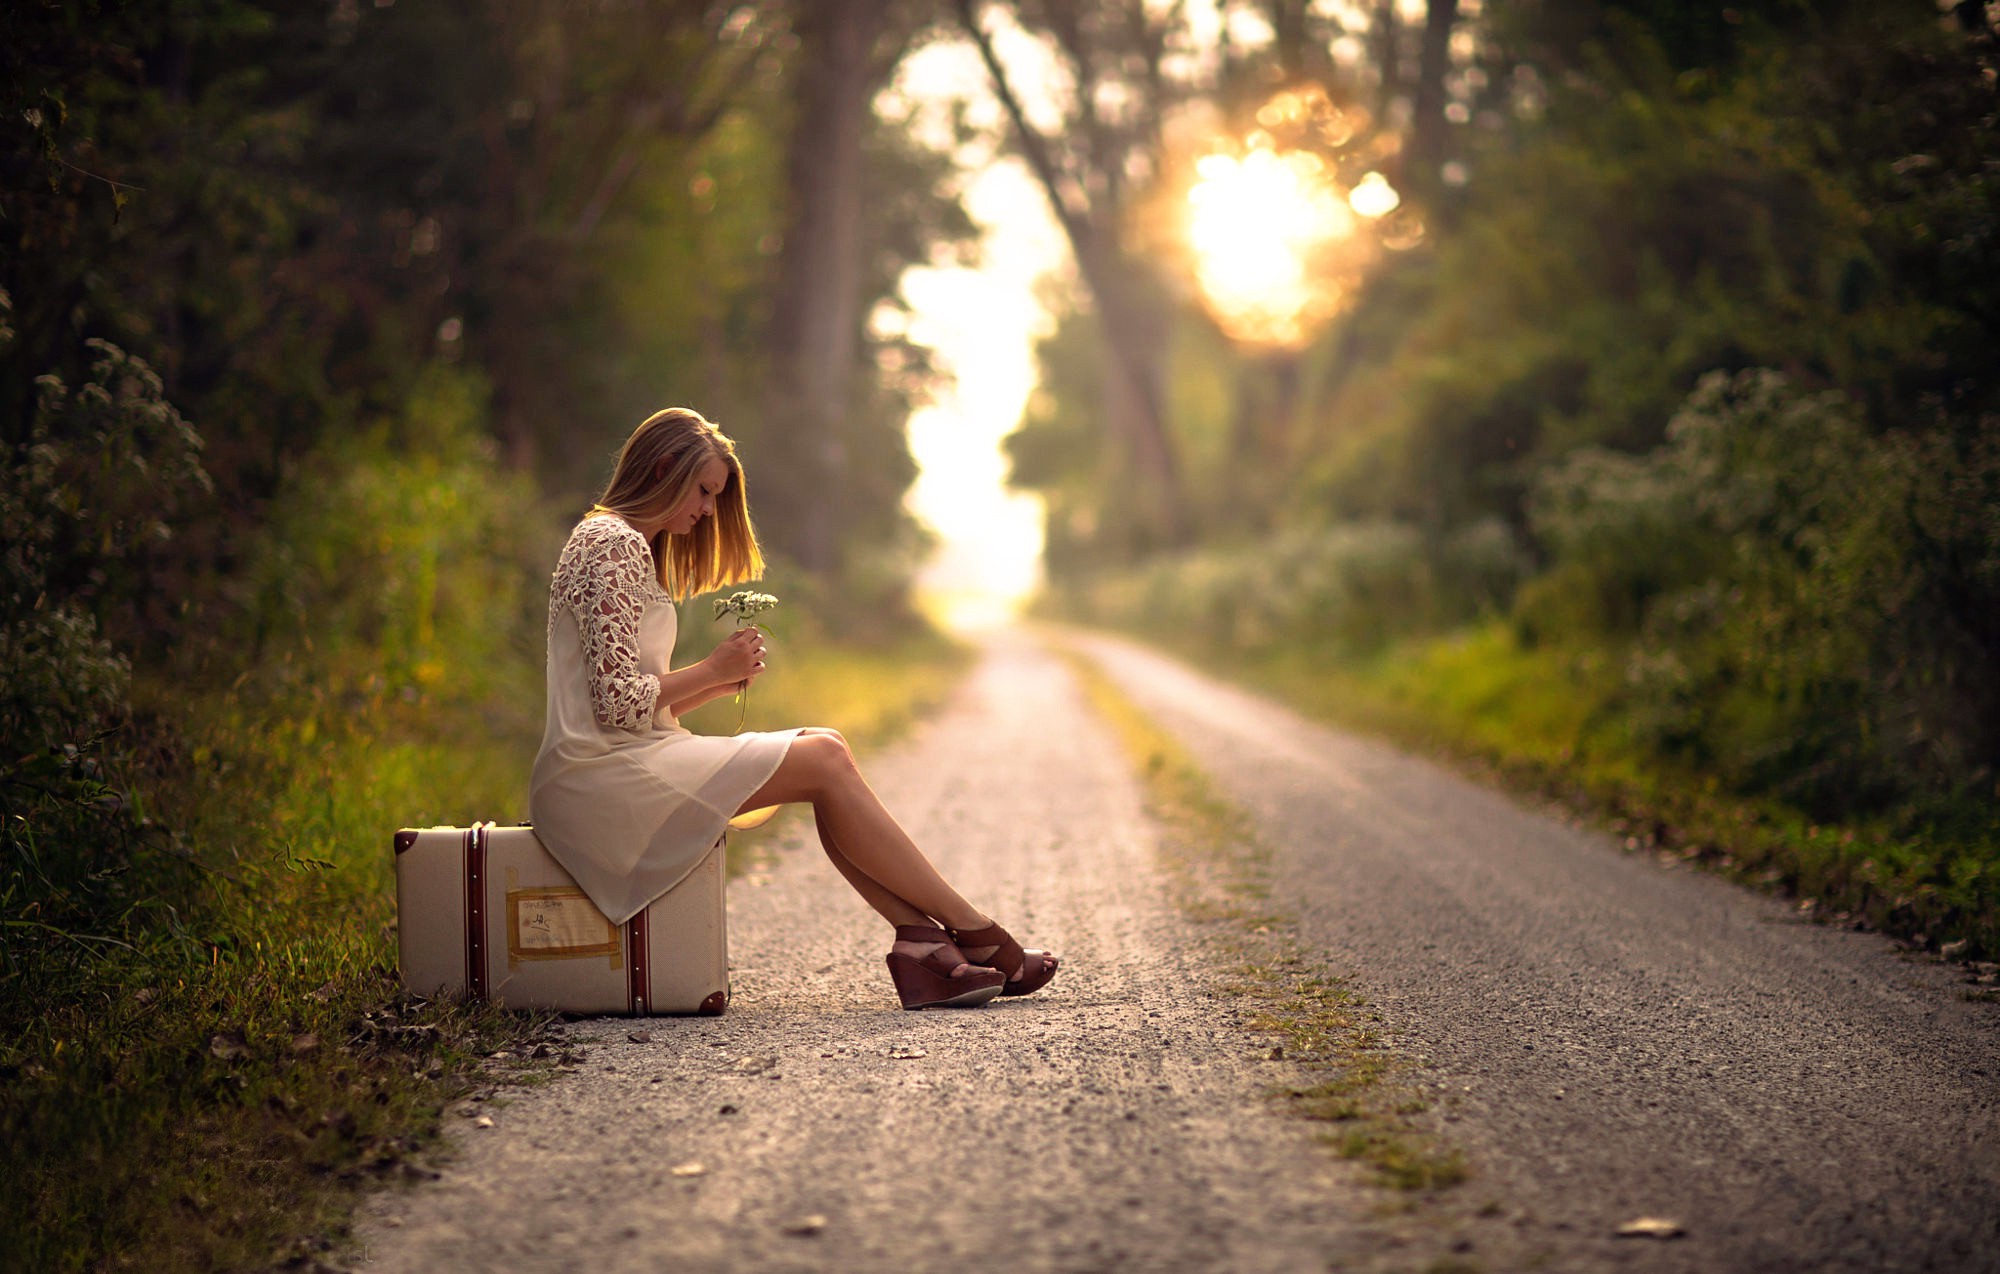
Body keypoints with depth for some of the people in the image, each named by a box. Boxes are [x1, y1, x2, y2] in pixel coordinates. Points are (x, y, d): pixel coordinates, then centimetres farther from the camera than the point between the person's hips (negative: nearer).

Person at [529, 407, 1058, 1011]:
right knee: (824, 762, -15)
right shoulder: (614, 545, -10)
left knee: (825, 748, -2)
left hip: (632, 761, 10)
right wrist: (714, 671, -7)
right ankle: (975, 934, -10)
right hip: (603, 774, -10)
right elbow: (619, 702, -19)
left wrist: (720, 681, 3)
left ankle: (920, 941, -14)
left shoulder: (628, 546, 23)